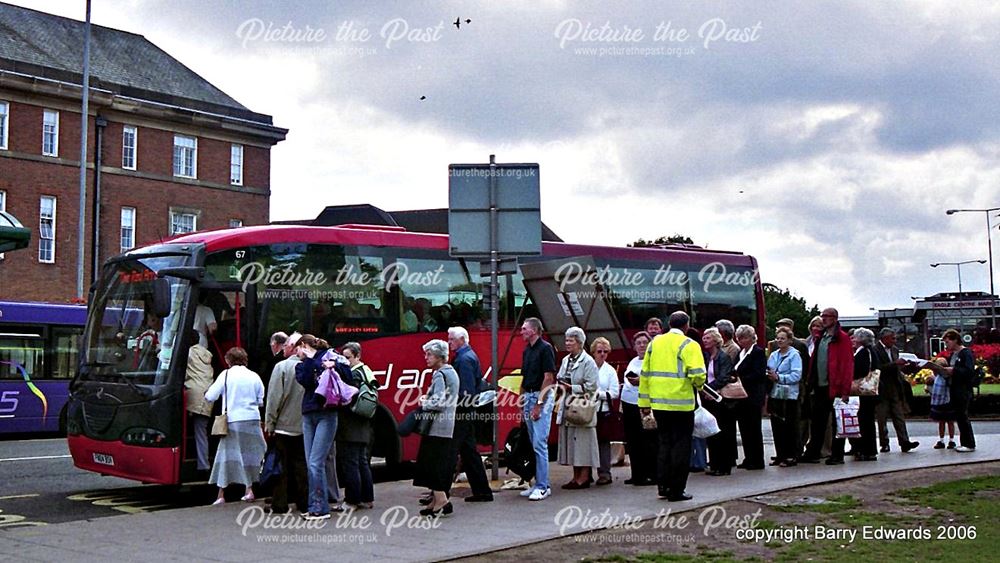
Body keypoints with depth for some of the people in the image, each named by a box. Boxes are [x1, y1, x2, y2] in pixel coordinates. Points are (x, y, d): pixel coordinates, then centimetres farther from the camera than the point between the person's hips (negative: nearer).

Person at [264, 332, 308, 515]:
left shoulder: (282, 367, -11)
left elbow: (274, 397, -13)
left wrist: (269, 423, -6)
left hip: (283, 425, -4)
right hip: (304, 426, 4)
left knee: (281, 466, 3)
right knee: (302, 465, 11)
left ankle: (279, 504, 5)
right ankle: (304, 503, 13)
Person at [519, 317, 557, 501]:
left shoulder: (545, 348, -10)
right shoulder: (526, 351, 15)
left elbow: (549, 378, -15)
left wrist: (539, 404, -18)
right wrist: (522, 404, 15)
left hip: (543, 396, -9)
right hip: (528, 396, 9)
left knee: (539, 443, -11)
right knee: (534, 443, 10)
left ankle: (543, 487, -8)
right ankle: (539, 483, 16)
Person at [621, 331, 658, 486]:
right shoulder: (633, 362, 20)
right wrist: (621, 406, 21)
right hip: (629, 405, 8)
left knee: (648, 441, -5)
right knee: (633, 442, 8)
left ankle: (652, 474, 1)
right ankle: (637, 474, 16)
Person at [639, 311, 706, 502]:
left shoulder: (655, 343, 9)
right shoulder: (689, 345, -7)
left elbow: (645, 374, 10)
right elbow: (697, 374, -19)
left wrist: (645, 402, 14)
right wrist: (699, 385, 4)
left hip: (658, 403, 5)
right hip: (681, 403, -5)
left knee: (665, 443, 17)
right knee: (681, 446, 4)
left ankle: (663, 486, 18)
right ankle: (676, 491, 6)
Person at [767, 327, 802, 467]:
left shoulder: (794, 355, -7)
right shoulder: (773, 355, 15)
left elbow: (796, 375, -14)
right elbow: (768, 371, 18)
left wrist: (778, 377, -18)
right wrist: (769, 376, -4)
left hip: (789, 395, -7)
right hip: (775, 394, 7)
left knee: (789, 427, -2)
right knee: (776, 426, 8)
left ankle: (791, 456, 5)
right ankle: (780, 455, 16)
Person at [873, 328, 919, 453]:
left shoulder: (894, 349, 14)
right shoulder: (875, 350, -11)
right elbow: (878, 368, -22)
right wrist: (895, 364, -24)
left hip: (895, 388, 6)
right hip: (882, 390, -6)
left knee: (899, 416, 1)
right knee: (882, 419, 2)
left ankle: (904, 442, -3)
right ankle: (884, 444, 8)